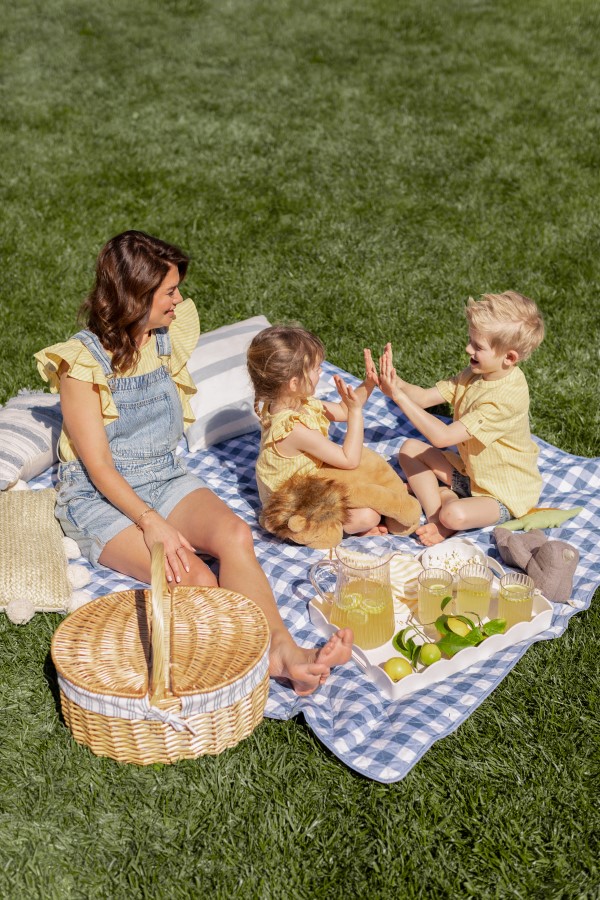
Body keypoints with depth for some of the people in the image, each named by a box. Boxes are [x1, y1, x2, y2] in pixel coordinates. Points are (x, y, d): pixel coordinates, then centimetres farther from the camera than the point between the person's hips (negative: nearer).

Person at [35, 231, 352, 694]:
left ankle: (284, 649, -42)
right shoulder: (82, 360, -14)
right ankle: (275, 658, -35)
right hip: (101, 497, -4)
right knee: (193, 577, -31)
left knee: (234, 533, -29)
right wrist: (151, 522, -28)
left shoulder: (170, 336, 3)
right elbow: (98, 464, -16)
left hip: (167, 478, 4)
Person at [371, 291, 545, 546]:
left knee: (455, 515, -35)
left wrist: (398, 396, -36)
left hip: (505, 493, -9)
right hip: (470, 472, 9)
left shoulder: (507, 397, -33)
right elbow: (425, 397, -7)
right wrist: (395, 383, -28)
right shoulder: (475, 374, -5)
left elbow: (443, 437, -35)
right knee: (410, 448, 2)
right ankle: (436, 512, -7)